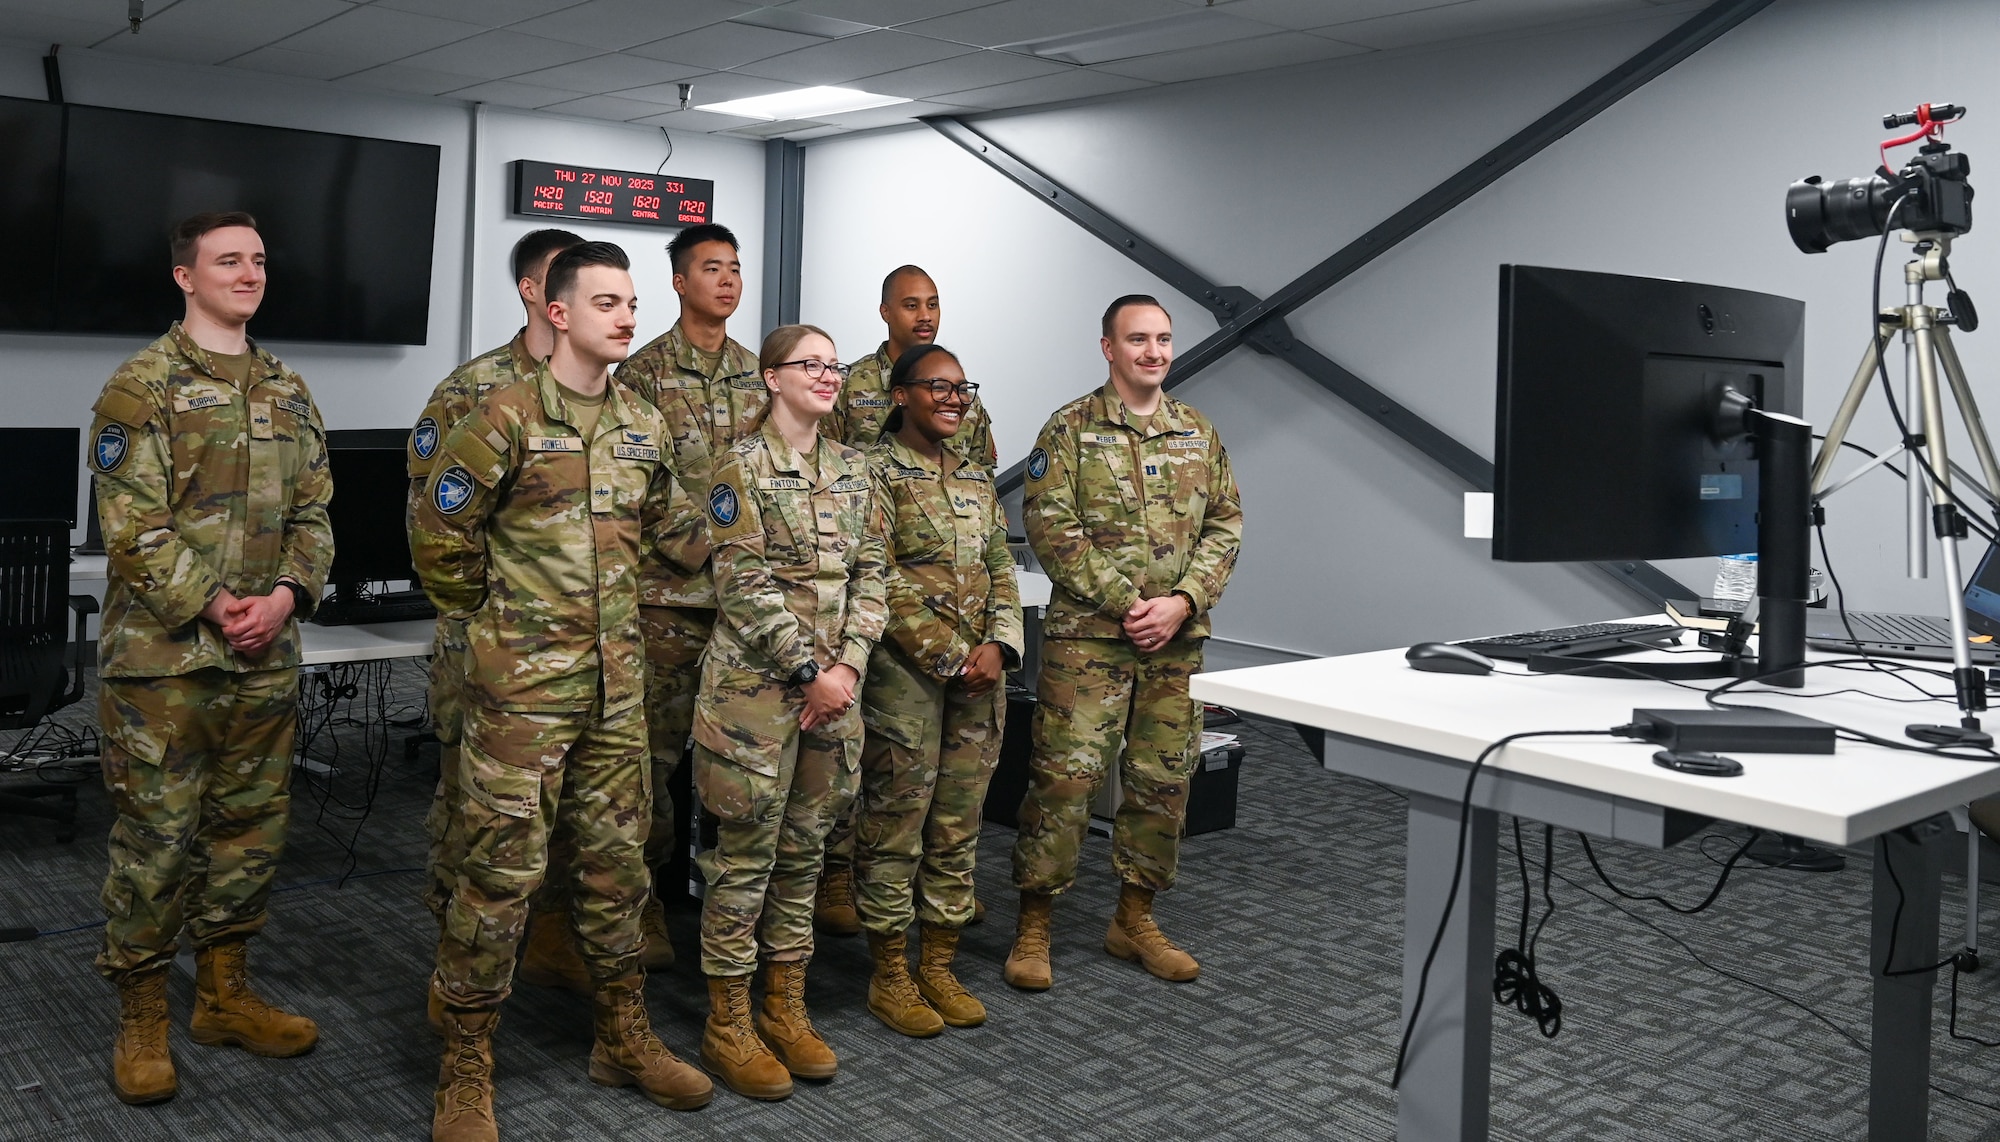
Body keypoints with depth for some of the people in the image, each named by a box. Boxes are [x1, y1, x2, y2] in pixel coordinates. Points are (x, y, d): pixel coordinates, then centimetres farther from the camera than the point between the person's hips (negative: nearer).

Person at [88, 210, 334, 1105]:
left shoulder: (289, 392, 13)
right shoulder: (141, 387, -6)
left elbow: (313, 512, 11)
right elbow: (133, 529, -12)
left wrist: (286, 595, -5)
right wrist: (212, 610, -16)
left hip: (266, 658, 6)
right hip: (163, 657, -6)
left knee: (252, 828, 13)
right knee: (154, 838, 1)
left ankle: (226, 994, 28)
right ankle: (141, 1019, 16)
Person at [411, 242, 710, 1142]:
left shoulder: (643, 425, 9)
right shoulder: (507, 417, -10)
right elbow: (439, 535, -7)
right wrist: (493, 619, 2)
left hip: (616, 683, 6)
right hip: (523, 686, -6)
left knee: (616, 860, 15)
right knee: (501, 871, -1)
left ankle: (623, 1039, 30)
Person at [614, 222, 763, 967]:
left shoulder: (757, 374, 14)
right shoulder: (645, 373, -2)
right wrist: (709, 547, -15)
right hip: (669, 591, -5)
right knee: (657, 746, 0)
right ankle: (644, 899, 13)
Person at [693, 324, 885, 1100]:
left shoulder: (852, 468, 11)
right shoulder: (743, 466, -7)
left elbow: (869, 575, 8)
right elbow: (744, 586, -13)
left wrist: (848, 664, -5)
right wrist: (808, 671, -15)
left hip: (833, 681, 6)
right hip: (757, 683, -6)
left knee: (804, 847, 12)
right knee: (746, 851, 1)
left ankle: (785, 1007, 24)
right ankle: (727, 1025, 13)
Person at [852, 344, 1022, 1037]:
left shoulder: (976, 476, 14)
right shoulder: (877, 471, -6)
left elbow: (1001, 569, 13)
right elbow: (880, 578, -13)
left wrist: (999, 645, -4)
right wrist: (951, 656, -14)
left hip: (980, 673, 6)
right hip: (904, 670, -6)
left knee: (958, 826, 11)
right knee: (895, 824, 1)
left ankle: (939, 968, 22)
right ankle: (889, 976, 14)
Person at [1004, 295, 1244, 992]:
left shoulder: (1199, 433, 13)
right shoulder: (1071, 428, -2)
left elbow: (1225, 524, 10)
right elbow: (1050, 524, -10)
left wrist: (1182, 601, -7)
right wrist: (1125, 602, -15)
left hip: (1177, 639, 5)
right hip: (1088, 634, -5)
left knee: (1164, 779, 10)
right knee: (1065, 776, -6)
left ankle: (1134, 920, 25)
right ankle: (1034, 926, 7)